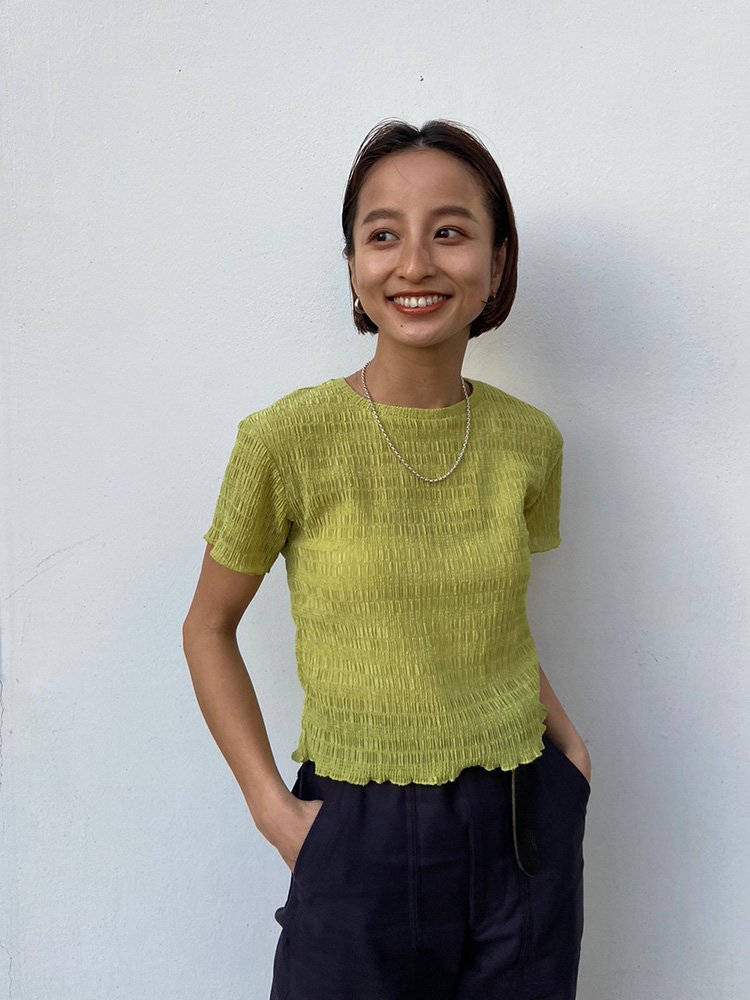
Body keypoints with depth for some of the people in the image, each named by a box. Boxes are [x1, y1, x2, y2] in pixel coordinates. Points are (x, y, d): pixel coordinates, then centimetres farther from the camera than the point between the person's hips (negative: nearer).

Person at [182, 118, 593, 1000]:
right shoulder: (287, 441, -14)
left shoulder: (530, 440, -2)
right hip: (359, 835, -3)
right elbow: (208, 628, -2)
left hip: (525, 830, 4)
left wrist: (565, 738, 2)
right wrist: (270, 804, -8)